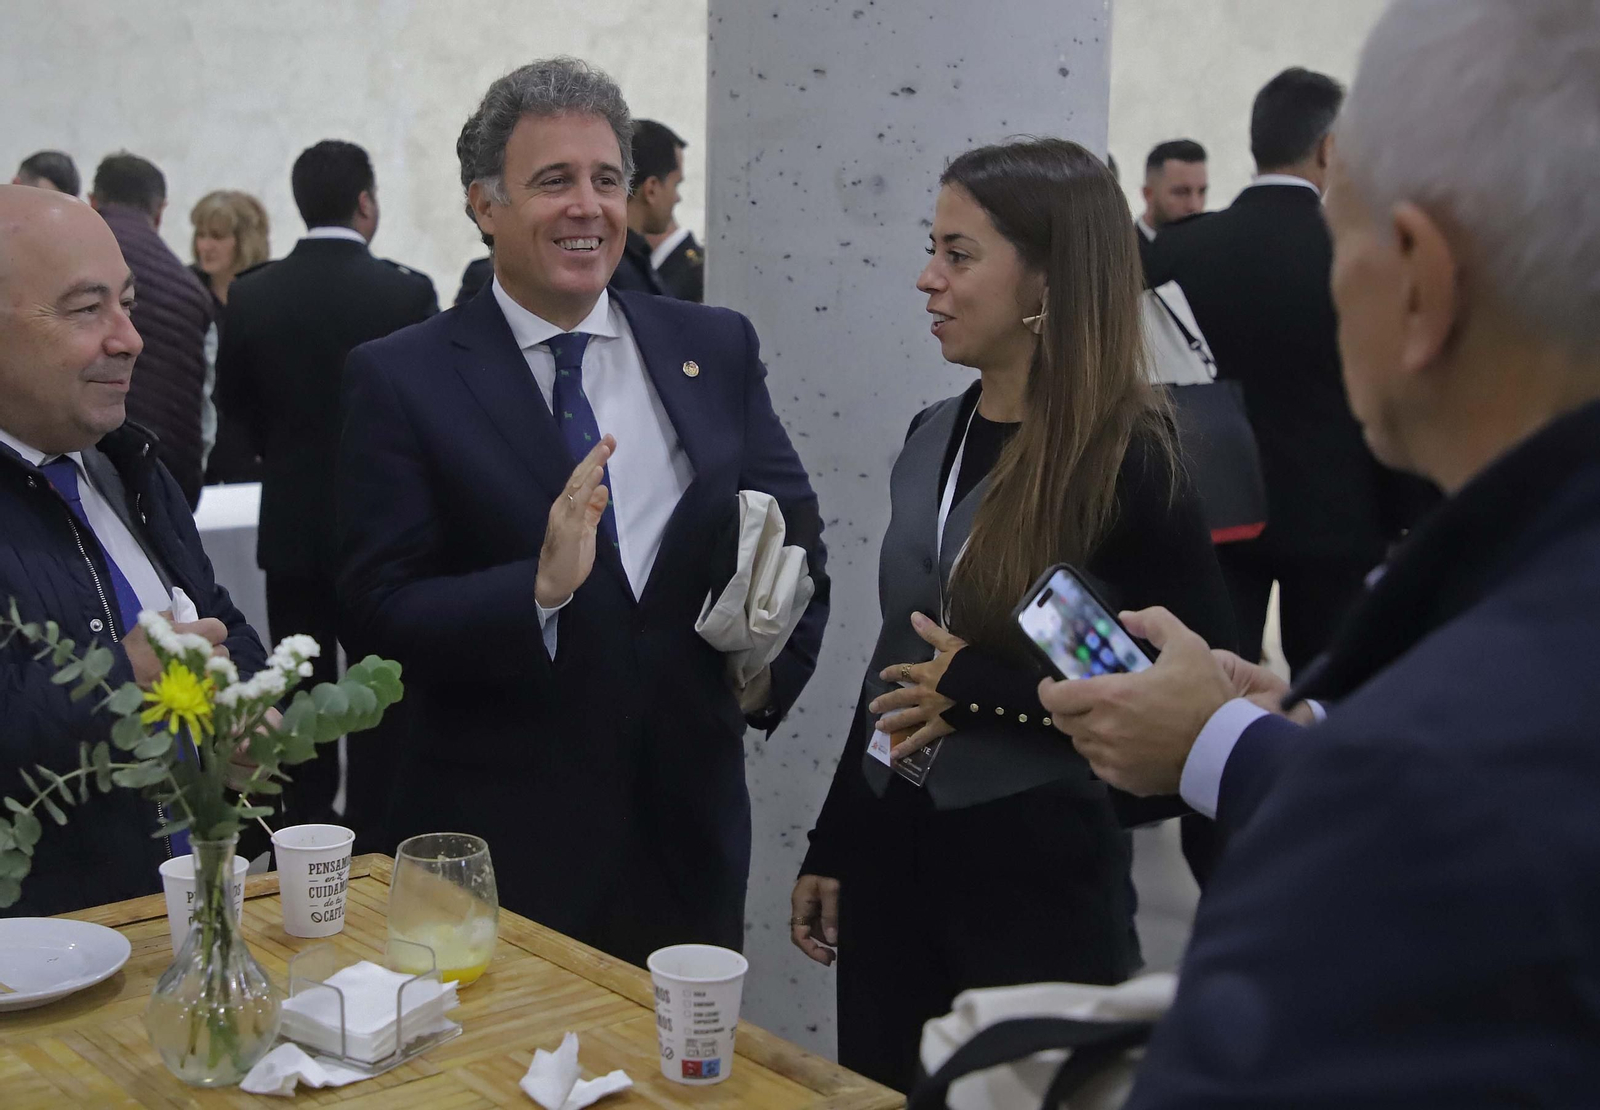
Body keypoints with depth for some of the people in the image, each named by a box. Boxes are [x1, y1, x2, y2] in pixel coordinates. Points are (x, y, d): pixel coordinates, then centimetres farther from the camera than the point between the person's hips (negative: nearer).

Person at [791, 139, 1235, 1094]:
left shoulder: (1129, 461, -14)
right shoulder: (934, 436, 5)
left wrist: (986, 689, -18)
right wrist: (834, 848, 15)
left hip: (1041, 873, -6)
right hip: (893, 856, 6)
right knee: (877, 1090, 15)